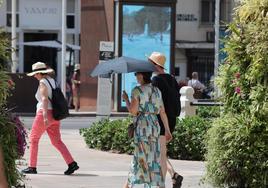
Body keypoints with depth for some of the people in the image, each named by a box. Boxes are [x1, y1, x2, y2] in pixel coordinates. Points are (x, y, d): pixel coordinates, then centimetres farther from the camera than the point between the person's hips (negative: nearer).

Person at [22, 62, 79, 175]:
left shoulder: (43, 83, -12)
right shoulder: (52, 81, 15)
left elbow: (45, 99, -24)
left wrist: (45, 117, -32)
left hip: (45, 114, -8)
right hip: (54, 115, 8)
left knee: (33, 139, 7)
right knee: (56, 141, 6)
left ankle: (32, 167, 9)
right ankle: (71, 163, -8)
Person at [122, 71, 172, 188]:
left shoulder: (137, 91, -9)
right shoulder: (156, 91, 9)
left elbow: (133, 111, -13)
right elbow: (162, 112, 9)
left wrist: (126, 99, 3)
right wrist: (167, 130, 13)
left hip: (142, 127, -7)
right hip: (155, 125, 7)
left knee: (146, 157, -3)